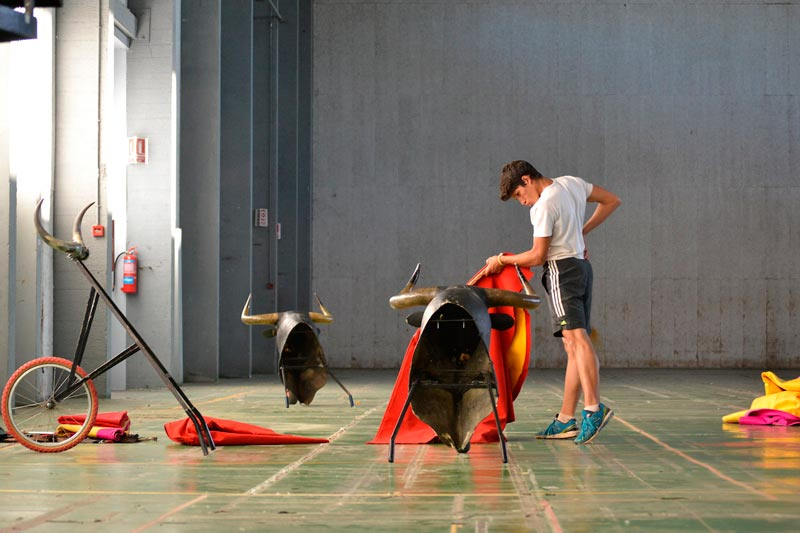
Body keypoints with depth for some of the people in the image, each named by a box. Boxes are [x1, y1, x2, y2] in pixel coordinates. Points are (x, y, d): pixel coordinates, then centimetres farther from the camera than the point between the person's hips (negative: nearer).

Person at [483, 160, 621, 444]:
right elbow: (612, 201, 22)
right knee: (573, 346, 6)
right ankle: (566, 420, 8)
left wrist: (502, 260, 4)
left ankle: (593, 408, -35)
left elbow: (537, 256, -10)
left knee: (576, 337, -21)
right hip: (582, 266, 9)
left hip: (561, 269, -9)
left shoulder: (543, 206, -12)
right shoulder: (572, 183, 11)